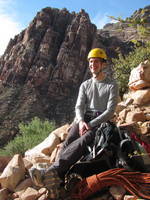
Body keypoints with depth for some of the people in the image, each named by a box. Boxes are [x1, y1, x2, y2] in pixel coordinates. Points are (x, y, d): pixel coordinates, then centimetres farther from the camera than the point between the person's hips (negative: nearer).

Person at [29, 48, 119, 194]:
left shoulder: (112, 85, 3)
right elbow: (79, 106, 7)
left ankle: (52, 170, -50)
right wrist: (81, 121, -16)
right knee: (68, 141, -27)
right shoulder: (85, 85, 17)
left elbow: (110, 110, -7)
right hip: (84, 118, 4)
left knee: (83, 141, -35)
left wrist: (91, 125, -18)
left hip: (101, 121, -4)